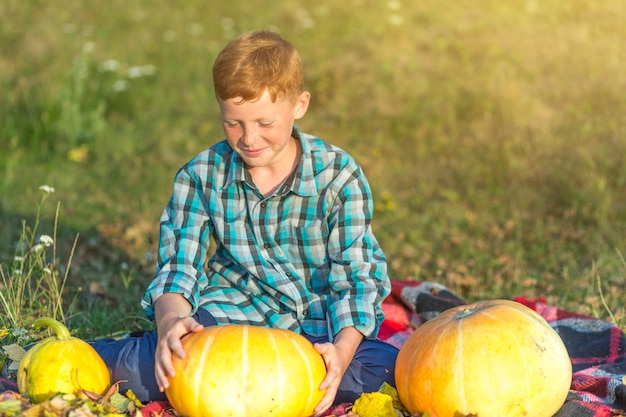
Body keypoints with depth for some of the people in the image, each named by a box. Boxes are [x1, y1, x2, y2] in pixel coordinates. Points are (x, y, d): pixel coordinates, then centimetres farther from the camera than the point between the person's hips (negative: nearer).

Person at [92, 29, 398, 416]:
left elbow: (354, 278, -9)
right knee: (145, 367, -32)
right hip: (231, 318, 0)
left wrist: (342, 350, -29)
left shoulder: (338, 175, -7)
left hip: (318, 327, 1)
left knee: (384, 366, -33)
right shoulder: (201, 175, -1)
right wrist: (170, 320, -30)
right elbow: (178, 265, -6)